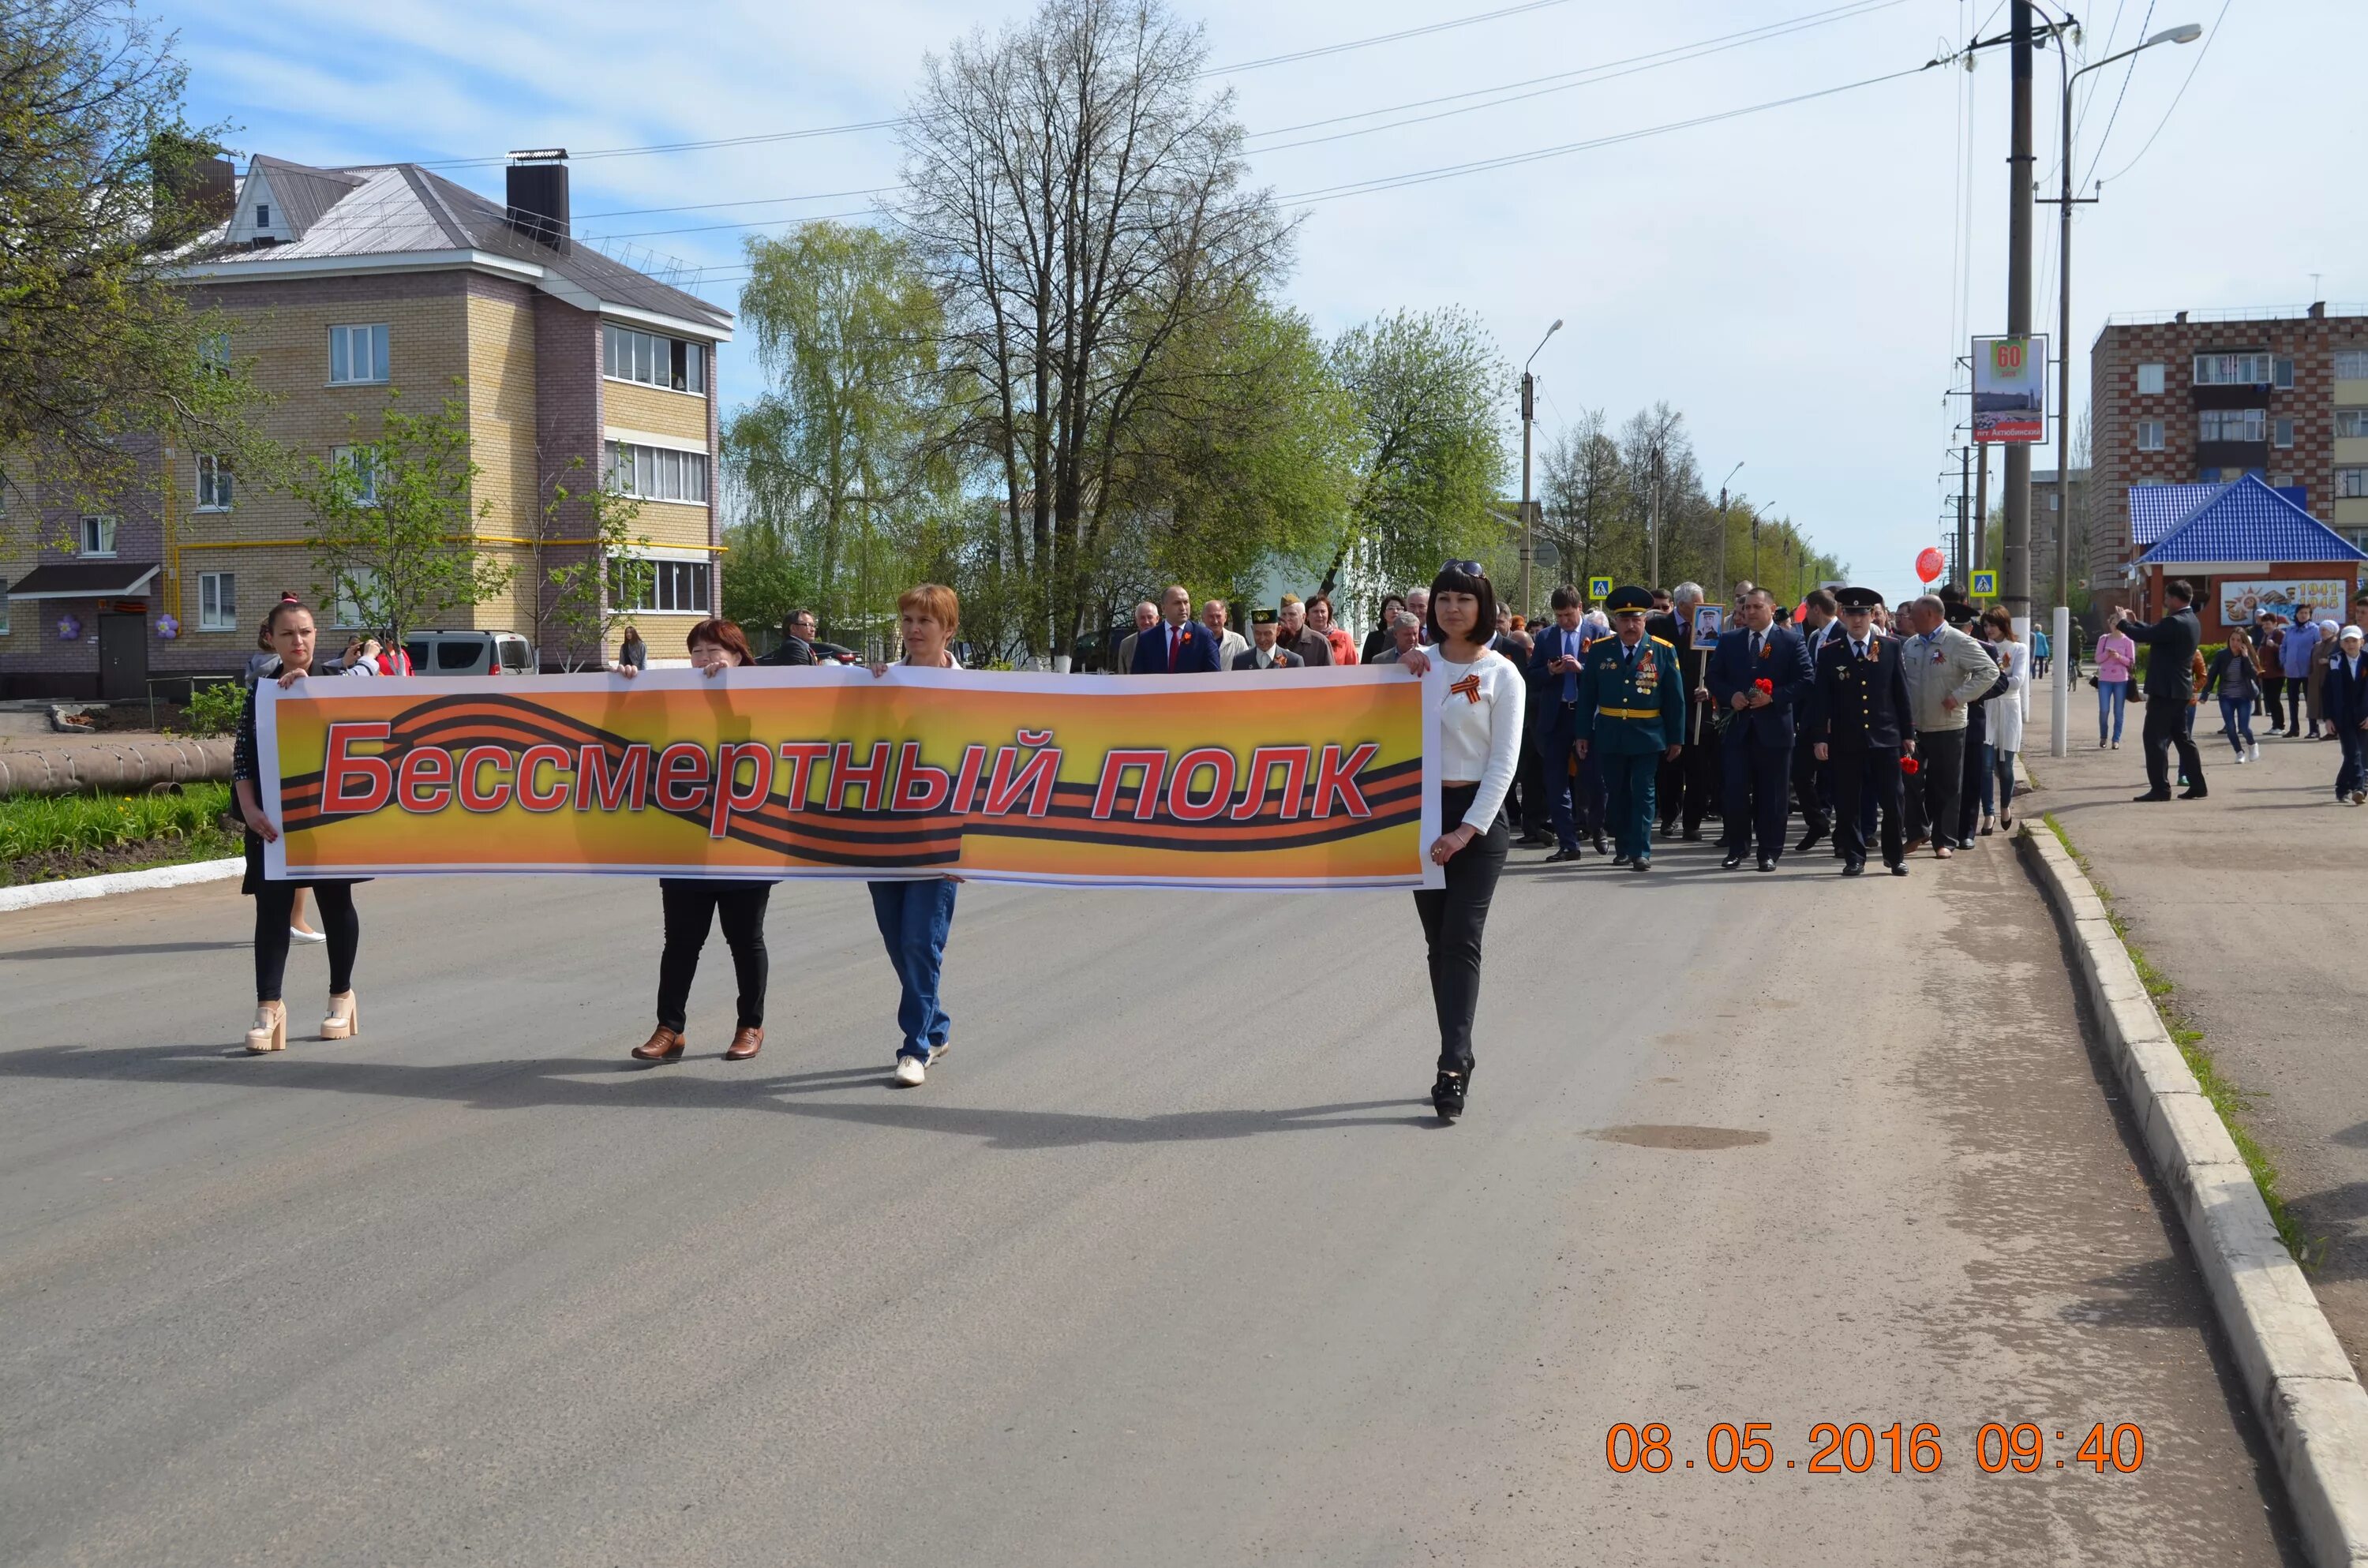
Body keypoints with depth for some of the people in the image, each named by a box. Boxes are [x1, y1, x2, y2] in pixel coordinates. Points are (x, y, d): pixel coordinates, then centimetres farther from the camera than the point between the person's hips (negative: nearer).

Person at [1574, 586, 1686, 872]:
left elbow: (1675, 697, 1)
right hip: (1610, 736, 2)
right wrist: (1582, 733, 2)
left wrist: (1675, 738, 0)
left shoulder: (1663, 651, -1)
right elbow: (1587, 695, 5)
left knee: (1643, 793, -3)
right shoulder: (1599, 650, 3)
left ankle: (1641, 852, -1)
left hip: (1647, 736, -2)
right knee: (1616, 794, 9)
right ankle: (1623, 848, 21)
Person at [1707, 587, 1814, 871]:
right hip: (1738, 727, 2)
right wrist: (1730, 697, -8)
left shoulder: (1791, 641, 1)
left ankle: (1770, 853, 11)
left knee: (1772, 795, 3)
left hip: (1774, 728, -2)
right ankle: (1736, 849, 11)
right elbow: (1712, 677, 10)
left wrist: (1774, 696, -14)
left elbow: (1805, 681, -3)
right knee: (1736, 792, 1)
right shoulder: (1729, 640, 9)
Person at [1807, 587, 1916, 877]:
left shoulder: (1891, 648, 5)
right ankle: (1854, 858, 12)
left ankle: (1895, 856, 15)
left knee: (1893, 800, 2)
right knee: (1847, 803, 3)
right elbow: (1820, 699, 2)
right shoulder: (1830, 653, 3)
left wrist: (1908, 733, 5)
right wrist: (1819, 737, -5)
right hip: (1846, 741, 0)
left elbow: (1902, 693, 7)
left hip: (1885, 738, 0)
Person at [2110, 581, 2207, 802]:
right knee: (2182, 737, 14)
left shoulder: (2175, 622, -20)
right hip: (2178, 689, 10)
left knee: (2154, 737, -6)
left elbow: (2144, 636, -20)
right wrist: (2131, 623, 16)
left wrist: (2120, 623, -4)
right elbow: (2155, 632, 20)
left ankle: (2160, 788, -7)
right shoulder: (2191, 622, 12)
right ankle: (2197, 785, 14)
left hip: (2165, 689, -10)